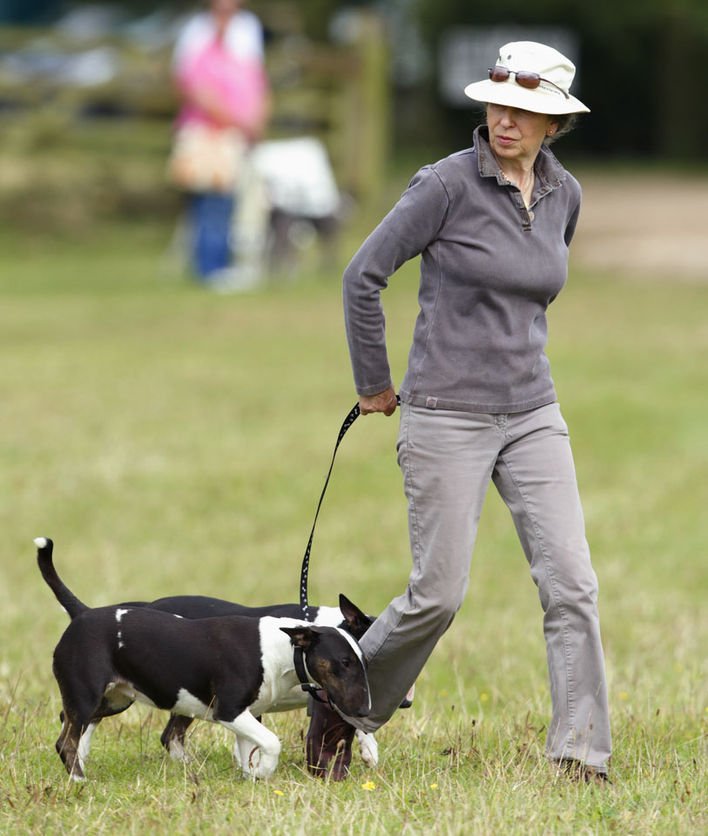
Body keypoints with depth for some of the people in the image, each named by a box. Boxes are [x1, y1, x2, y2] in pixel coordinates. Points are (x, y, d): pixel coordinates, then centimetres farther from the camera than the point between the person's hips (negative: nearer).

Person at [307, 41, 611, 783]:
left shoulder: (564, 194, 5)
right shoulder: (450, 183, -13)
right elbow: (364, 276, -9)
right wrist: (374, 384, -1)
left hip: (532, 415, 5)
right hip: (447, 416, -5)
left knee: (571, 583, -6)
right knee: (438, 595, -3)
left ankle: (581, 756, -2)